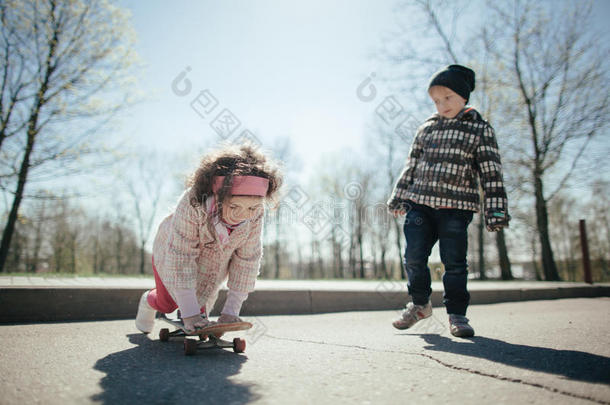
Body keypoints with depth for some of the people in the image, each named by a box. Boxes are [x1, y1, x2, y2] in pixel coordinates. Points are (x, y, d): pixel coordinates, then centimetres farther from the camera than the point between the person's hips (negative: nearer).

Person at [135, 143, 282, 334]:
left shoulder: (256, 213, -32)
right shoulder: (192, 204, -44)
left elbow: (247, 260, -23)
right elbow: (180, 257, -37)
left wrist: (231, 310, -21)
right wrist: (189, 313, -35)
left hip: (213, 263, 2)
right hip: (173, 252, -2)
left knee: (203, 301, 12)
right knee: (167, 304, 18)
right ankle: (149, 301, 52)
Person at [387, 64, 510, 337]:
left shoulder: (480, 129, 4)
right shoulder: (427, 128, 14)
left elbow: (491, 173, 0)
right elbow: (411, 166, 17)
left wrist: (495, 212, -7)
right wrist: (399, 198, 13)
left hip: (456, 207, -3)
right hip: (420, 202, 3)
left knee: (454, 261, -2)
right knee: (414, 257, 1)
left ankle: (457, 314, 15)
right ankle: (420, 304, 23)